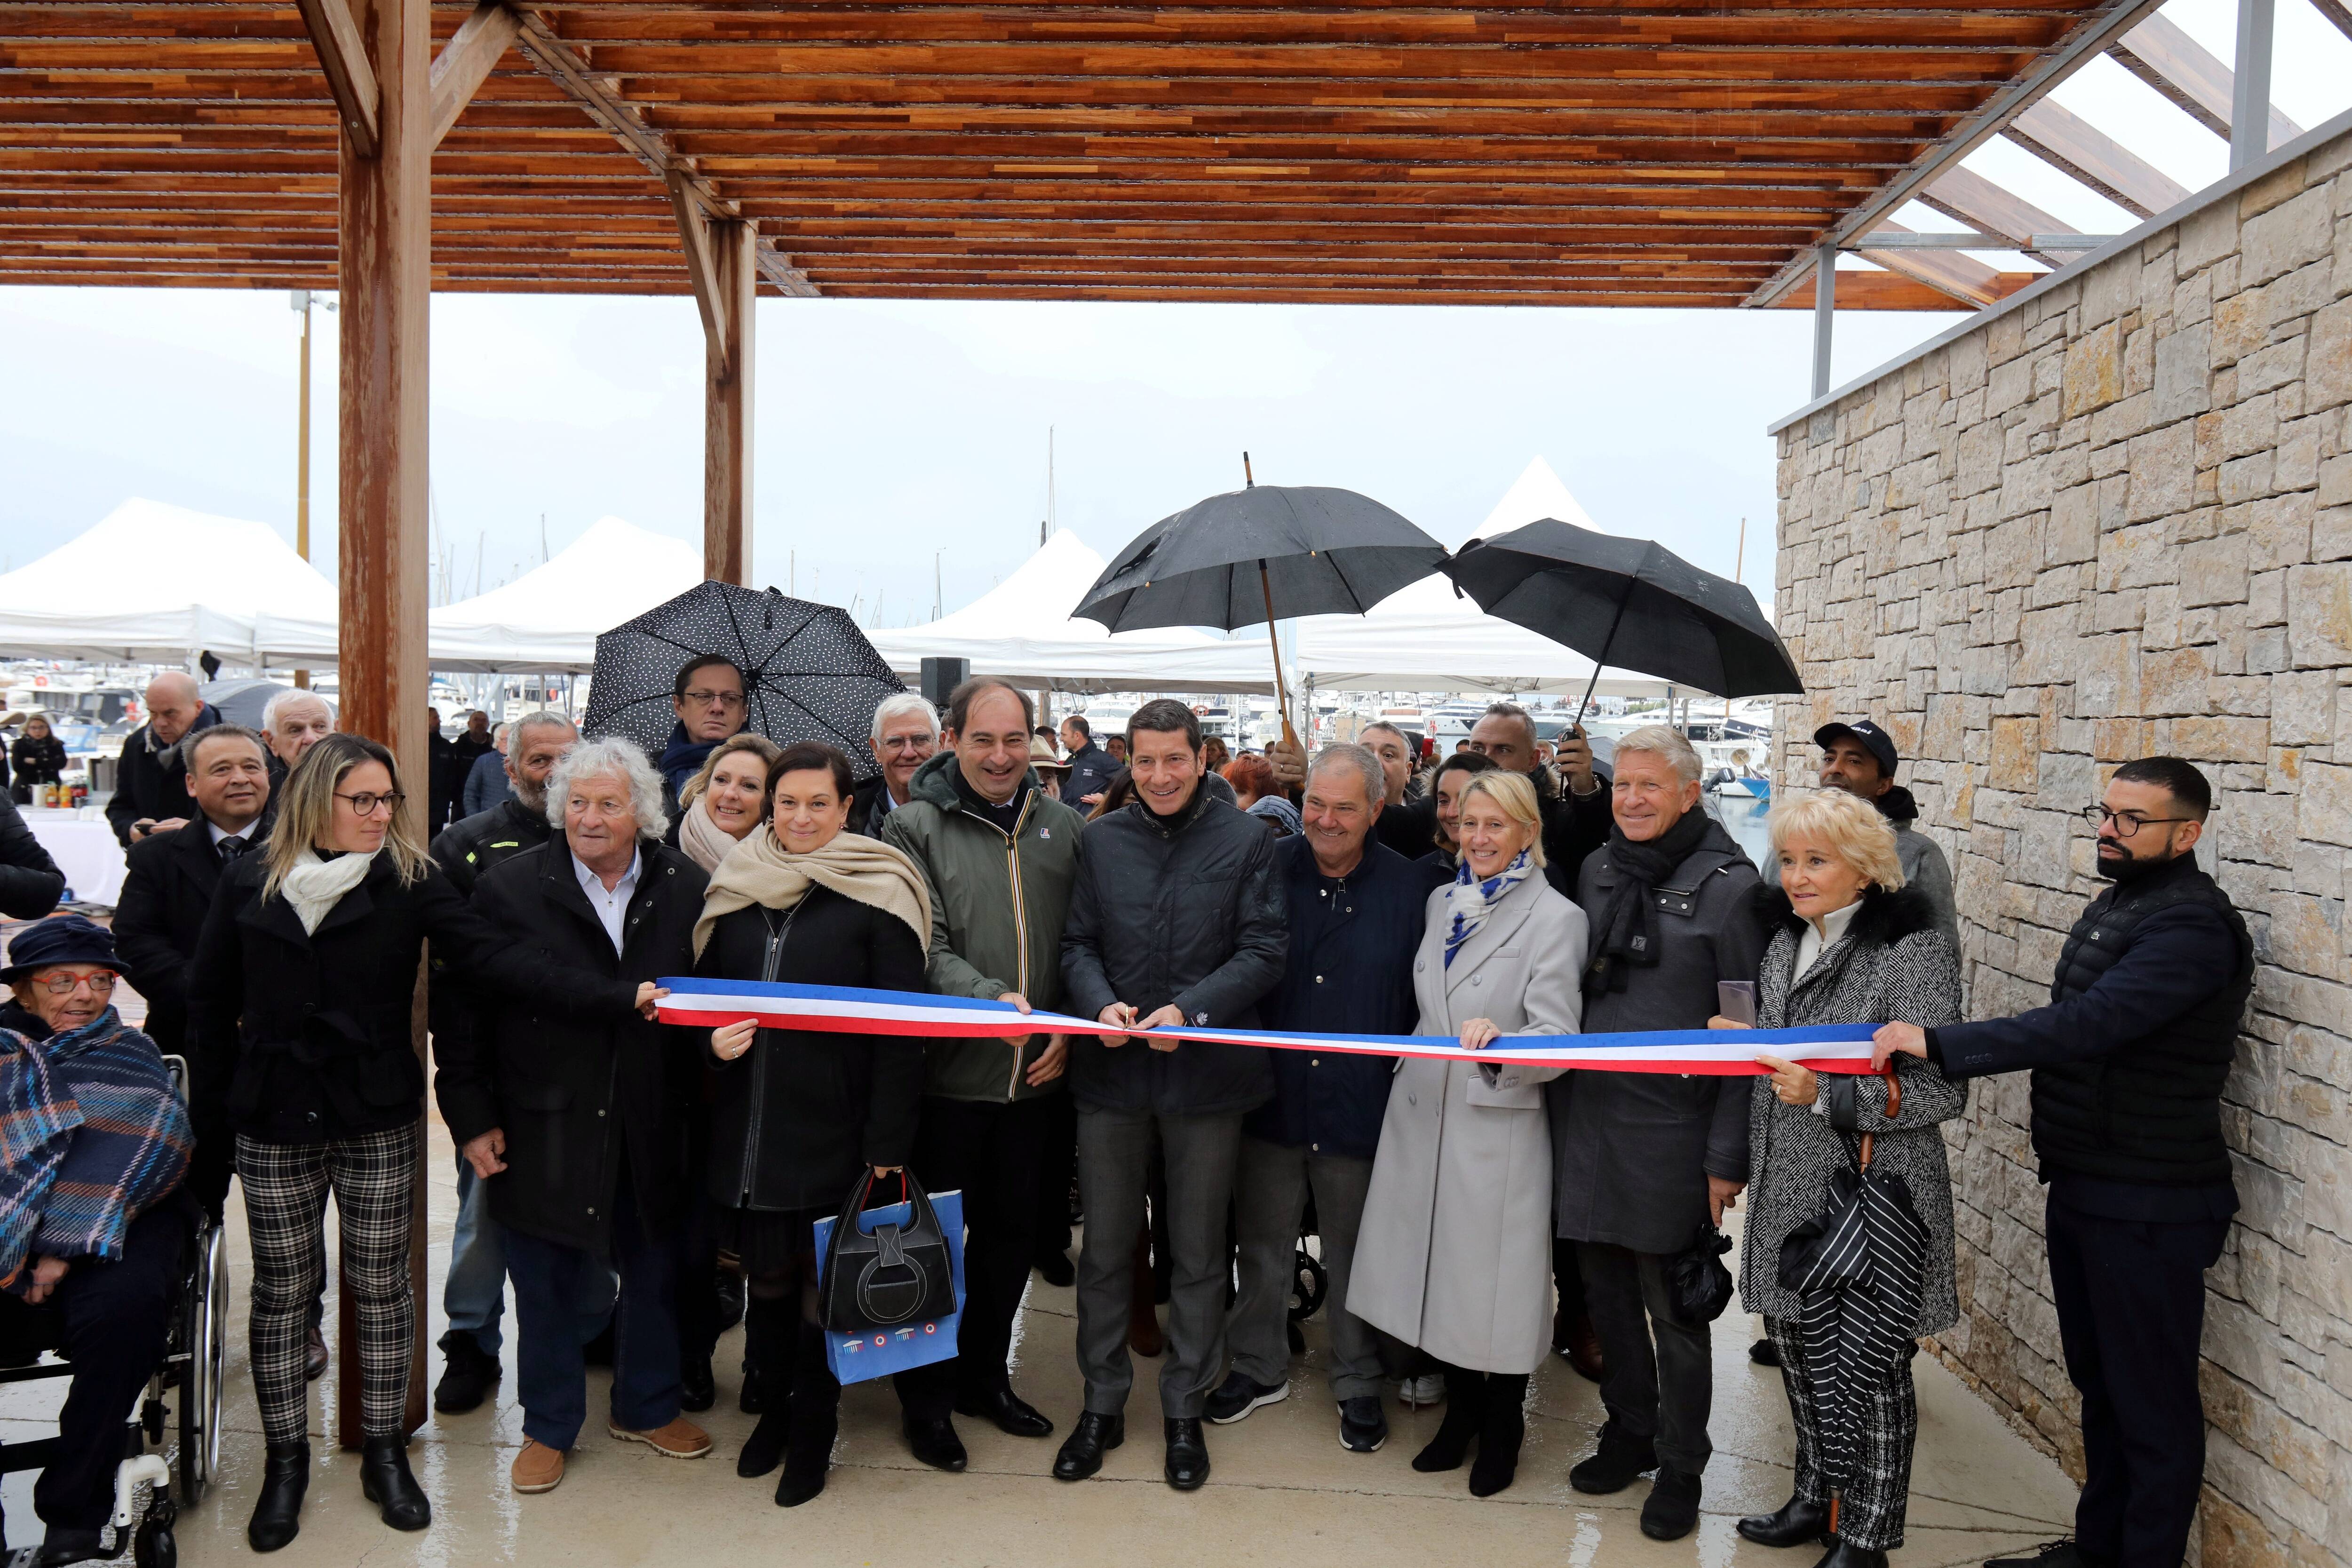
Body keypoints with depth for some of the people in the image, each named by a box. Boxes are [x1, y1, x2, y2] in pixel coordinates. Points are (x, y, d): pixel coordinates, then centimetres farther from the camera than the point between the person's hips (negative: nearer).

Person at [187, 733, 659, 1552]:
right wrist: (213, 1109, 4)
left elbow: (493, 958, -17)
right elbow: (210, 1001, 7)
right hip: (273, 1125, 1)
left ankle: (384, 1452, 24)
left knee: (381, 1287, 8)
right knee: (281, 1293, 10)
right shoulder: (249, 883, -1)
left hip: (379, 1122, -1)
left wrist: (616, 996, -29)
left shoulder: (412, 880, -6)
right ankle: (285, 1461, 26)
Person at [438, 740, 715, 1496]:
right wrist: (472, 1117, -7)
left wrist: (696, 1096, -2)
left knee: (655, 1269, 16)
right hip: (543, 1126, -2)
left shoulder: (686, 888, -1)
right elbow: (465, 1010, -4)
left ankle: (647, 1406, 37)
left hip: (652, 1124, 2)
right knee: (547, 1282, 11)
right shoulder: (508, 887, -6)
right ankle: (549, 1427, 31)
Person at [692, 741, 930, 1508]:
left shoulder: (876, 894, -8)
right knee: (766, 1274, 16)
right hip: (746, 1123, 4)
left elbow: (900, 1029, -10)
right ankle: (772, 1410, 37)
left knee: (823, 1282, 8)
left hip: (835, 1126, -4)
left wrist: (886, 1145, -14)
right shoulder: (736, 887, 6)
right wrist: (712, 1036, -7)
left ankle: (813, 1433, 27)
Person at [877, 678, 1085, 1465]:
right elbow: (923, 946, -14)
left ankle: (985, 1376, 35)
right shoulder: (914, 826, -6)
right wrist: (994, 1000, -27)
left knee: (1012, 1231, 16)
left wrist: (1068, 1028, -4)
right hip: (947, 1071, -4)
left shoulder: (1065, 827, 6)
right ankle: (927, 1398, 24)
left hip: (1034, 1074, 4)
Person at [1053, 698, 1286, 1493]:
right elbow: (1077, 943, 7)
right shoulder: (1100, 840, 6)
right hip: (1111, 1072, 2)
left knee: (1198, 1254, 11)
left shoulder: (1246, 840, -1)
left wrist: (1191, 1010, -18)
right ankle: (1102, 1406, 28)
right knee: (1105, 1249, 11)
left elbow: (1264, 951, -5)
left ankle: (1185, 1411, 27)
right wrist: (1100, 1003, -13)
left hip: (1206, 1074, -2)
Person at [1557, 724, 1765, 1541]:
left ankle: (1680, 1467, 24)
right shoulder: (1598, 870, 8)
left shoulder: (1727, 883, -9)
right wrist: (1564, 1103, 8)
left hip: (1671, 1129, -5)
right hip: (1588, 1116, 5)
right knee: (1606, 1292, 15)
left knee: (1674, 1309, 7)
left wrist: (1729, 1153, -11)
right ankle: (1628, 1434, 34)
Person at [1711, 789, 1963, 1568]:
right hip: (1789, 1191, 7)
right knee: (1797, 1346, 17)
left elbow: (1942, 1093, -16)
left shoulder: (1914, 950, -14)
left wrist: (1826, 1095, -25)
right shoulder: (1788, 942, 8)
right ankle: (1817, 1498, 36)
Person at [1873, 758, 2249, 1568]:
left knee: (2152, 1405, 5)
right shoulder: (2118, 902, 10)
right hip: (2081, 1188, 9)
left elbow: (2086, 1024, -33)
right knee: (2098, 1384, 20)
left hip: (2149, 1207, -9)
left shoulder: (2193, 927, -20)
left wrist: (1938, 1043, -36)